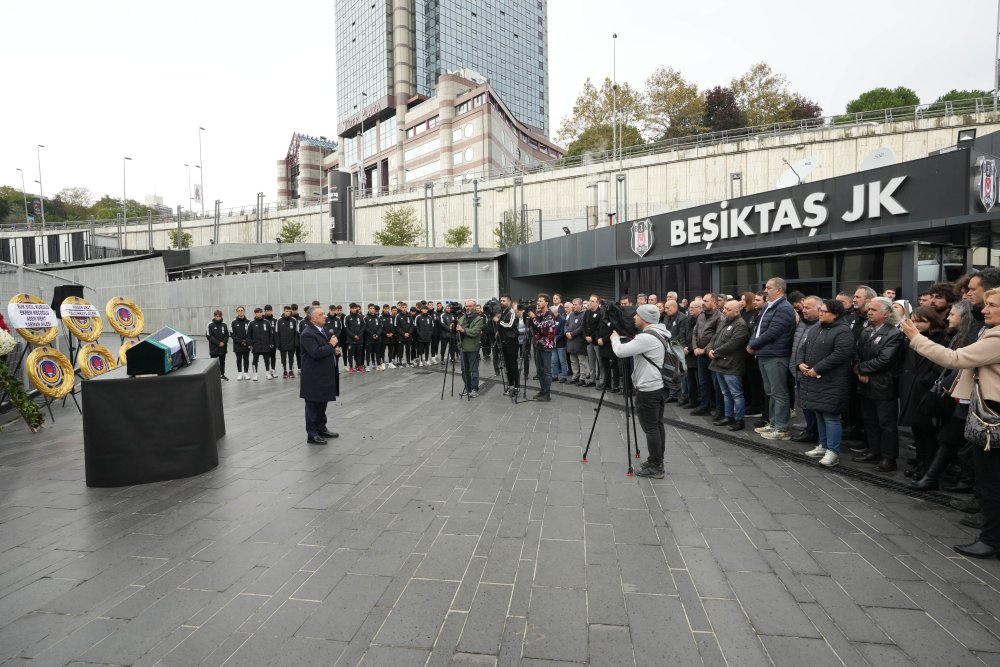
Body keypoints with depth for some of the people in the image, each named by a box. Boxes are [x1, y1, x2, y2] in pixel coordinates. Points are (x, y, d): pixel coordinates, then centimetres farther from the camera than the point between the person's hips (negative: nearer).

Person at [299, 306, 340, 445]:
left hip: (324, 375, 9)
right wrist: (331, 345, -19)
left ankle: (321, 429, 32)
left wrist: (333, 349, 2)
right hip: (314, 377, -9)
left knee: (322, 403, 19)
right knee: (313, 405, 2)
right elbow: (316, 353, -30)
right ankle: (311, 434, 11)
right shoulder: (308, 334, -19)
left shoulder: (323, 329, 10)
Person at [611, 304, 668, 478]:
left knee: (650, 428, -3)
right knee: (657, 425, 15)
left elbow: (620, 352, -23)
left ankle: (655, 467, 4)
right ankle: (656, 461, 24)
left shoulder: (646, 337, -21)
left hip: (648, 390, -10)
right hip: (659, 386, 10)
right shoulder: (658, 334, 11)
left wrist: (615, 338, -4)